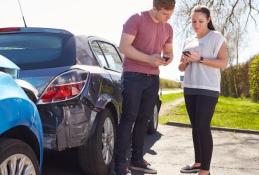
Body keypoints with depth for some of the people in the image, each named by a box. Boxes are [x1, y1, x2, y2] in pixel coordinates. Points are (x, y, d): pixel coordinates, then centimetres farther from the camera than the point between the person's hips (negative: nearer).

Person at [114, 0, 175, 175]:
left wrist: (169, 58, -3)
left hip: (153, 78, 6)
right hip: (133, 75, -6)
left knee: (144, 118, 8)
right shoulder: (136, 19, -7)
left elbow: (169, 51, 22)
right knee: (128, 118, -8)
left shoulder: (168, 28, 12)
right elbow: (124, 46, -13)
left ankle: (137, 159, 17)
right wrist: (148, 58, -22)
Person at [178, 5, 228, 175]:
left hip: (207, 90, -6)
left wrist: (200, 59, -18)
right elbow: (182, 68, 20)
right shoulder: (189, 41, 17)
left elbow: (224, 63, -10)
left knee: (203, 127, -12)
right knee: (196, 127, 10)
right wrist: (185, 61, -3)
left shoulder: (216, 37, -1)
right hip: (190, 89, 7)